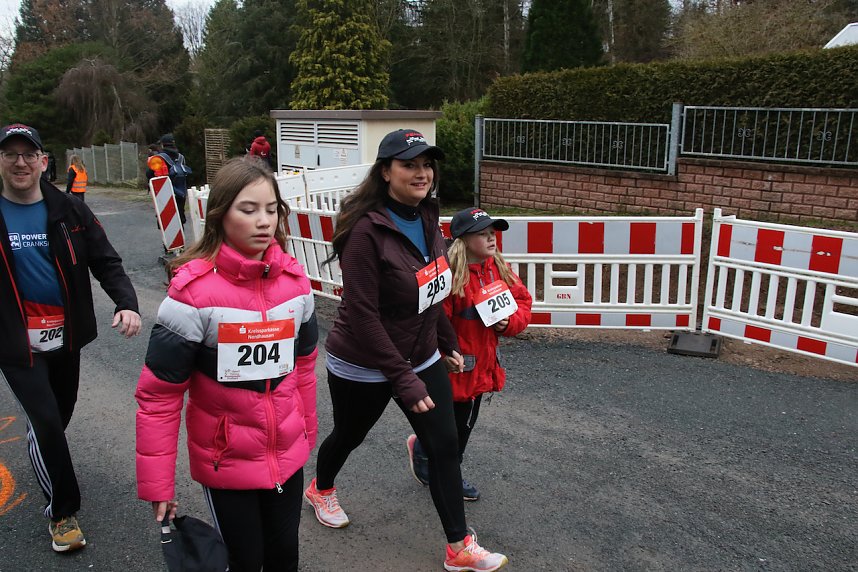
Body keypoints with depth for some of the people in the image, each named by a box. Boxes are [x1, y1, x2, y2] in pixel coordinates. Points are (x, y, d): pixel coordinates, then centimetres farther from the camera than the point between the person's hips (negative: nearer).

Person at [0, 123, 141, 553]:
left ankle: (45, 465, 53)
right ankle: (62, 510, 12)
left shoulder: (69, 212, -3)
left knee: (61, 413, 20)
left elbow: (106, 262, -6)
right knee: (45, 421, -7)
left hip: (66, 335, 3)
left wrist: (126, 304, -24)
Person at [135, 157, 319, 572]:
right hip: (226, 462, -4)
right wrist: (157, 485, -13)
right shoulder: (195, 289, -21)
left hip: (287, 455, 4)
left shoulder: (294, 279, -7)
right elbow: (158, 394, -16)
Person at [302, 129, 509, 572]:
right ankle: (321, 490, 53)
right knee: (349, 435, 19)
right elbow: (362, 315, -26)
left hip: (421, 358, 6)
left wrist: (448, 344, 13)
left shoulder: (426, 218, -3)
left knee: (445, 445, 5)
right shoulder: (367, 229, -25)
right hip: (364, 366, -6)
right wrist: (403, 380, -25)